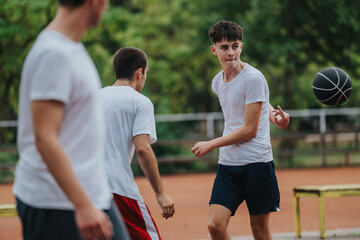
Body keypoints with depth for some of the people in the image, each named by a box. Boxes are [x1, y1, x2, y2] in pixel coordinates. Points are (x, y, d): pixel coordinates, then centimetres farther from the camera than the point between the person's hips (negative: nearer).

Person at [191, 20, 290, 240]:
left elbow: (250, 130, -13)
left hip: (257, 163, -6)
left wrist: (211, 145, -7)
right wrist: (272, 115, 8)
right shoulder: (218, 82, 12)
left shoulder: (253, 79, -11)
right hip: (227, 164, 6)